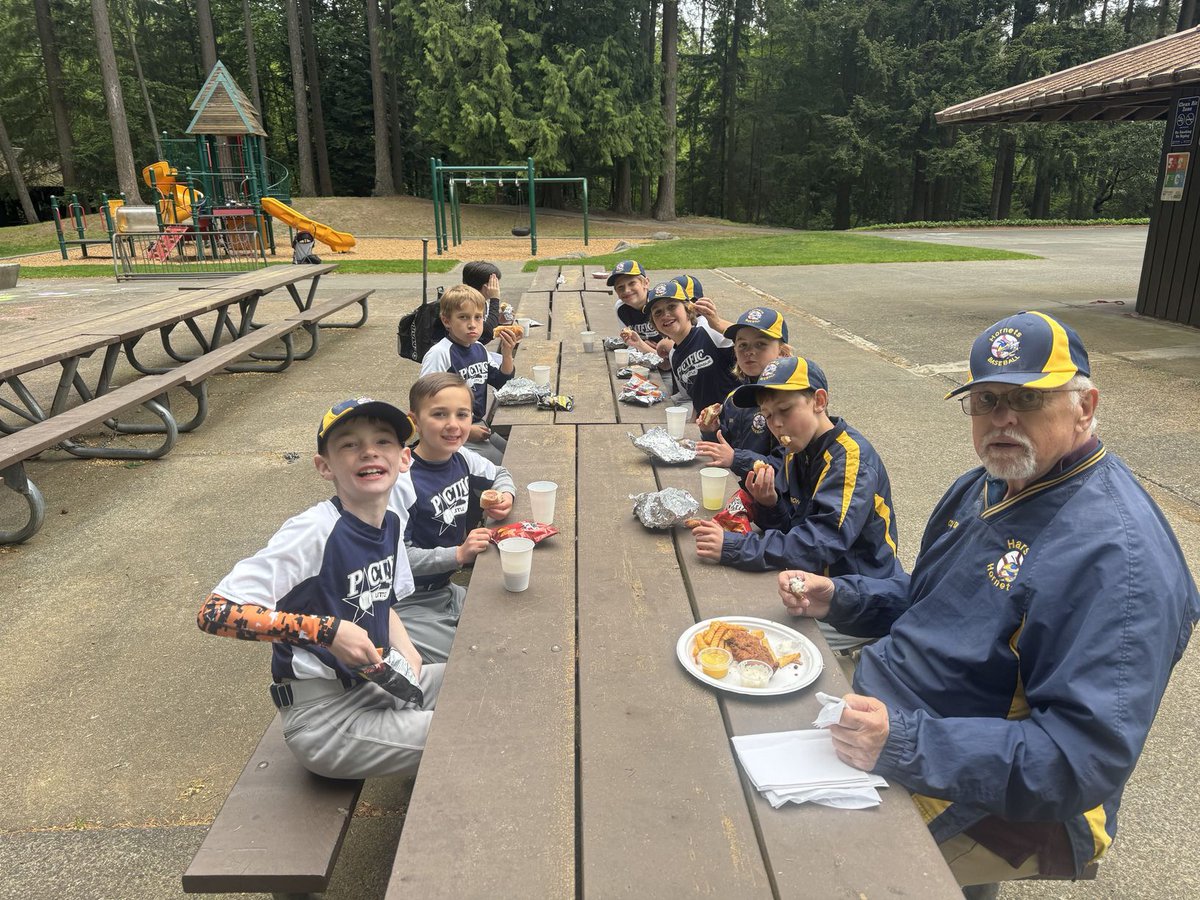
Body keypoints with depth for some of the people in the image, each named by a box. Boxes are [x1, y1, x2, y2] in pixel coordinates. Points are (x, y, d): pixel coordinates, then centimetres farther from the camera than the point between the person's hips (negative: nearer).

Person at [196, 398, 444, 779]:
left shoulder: (392, 524, 1)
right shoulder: (315, 531, -22)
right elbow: (215, 612, -26)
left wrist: (406, 651, -3)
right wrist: (328, 630, -31)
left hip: (375, 683, 8)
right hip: (324, 719, -7)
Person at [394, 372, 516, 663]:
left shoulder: (461, 458, -2)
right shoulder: (402, 483, -25)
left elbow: (499, 474, 18)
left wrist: (506, 495, -3)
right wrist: (458, 555, -28)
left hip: (446, 591, 8)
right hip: (407, 605, -7)